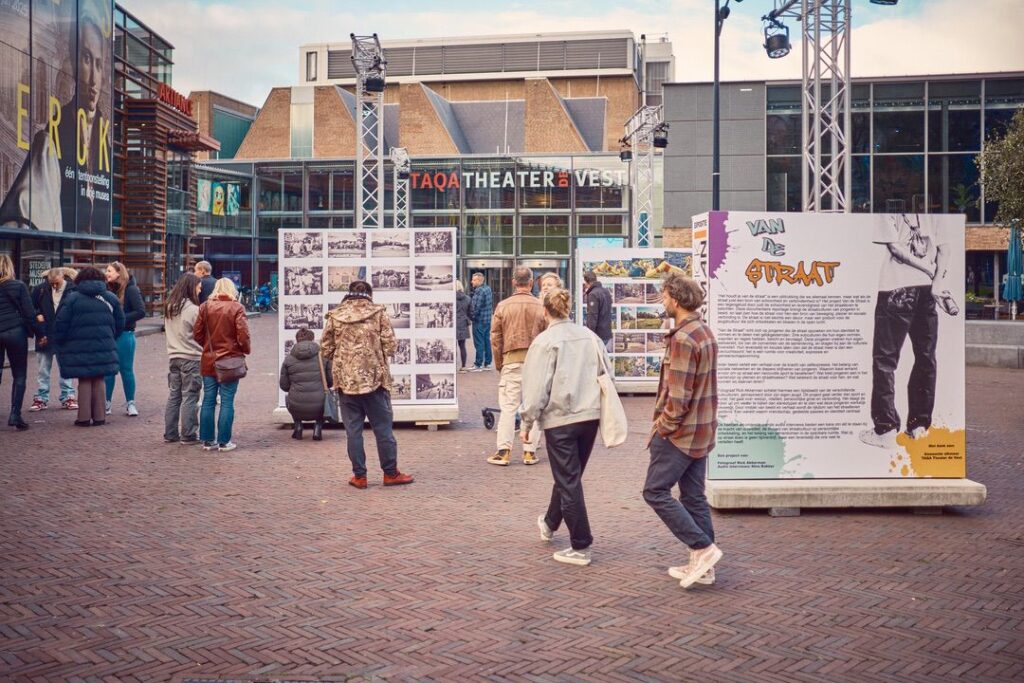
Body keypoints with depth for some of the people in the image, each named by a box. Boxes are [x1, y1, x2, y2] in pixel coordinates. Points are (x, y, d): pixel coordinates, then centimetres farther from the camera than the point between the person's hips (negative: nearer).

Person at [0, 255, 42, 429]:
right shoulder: (18, 286, -4)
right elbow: (29, 313, -5)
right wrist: (39, 333, 4)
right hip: (15, 333, -3)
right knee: (19, 376, 5)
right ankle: (15, 415, -3)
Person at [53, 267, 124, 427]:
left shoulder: (72, 298, -3)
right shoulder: (110, 298, 6)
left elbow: (61, 324, -5)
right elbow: (120, 323, 10)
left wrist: (59, 343, 8)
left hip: (79, 348, -2)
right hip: (104, 347, 2)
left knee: (84, 382, 6)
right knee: (99, 381, 10)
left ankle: (84, 417, 5)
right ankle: (99, 416, 10)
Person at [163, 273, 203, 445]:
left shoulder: (168, 308, 8)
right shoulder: (193, 309, -14)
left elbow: (167, 331, 15)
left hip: (173, 357, 7)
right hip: (192, 358, -7)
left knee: (174, 396, 12)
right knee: (190, 397, 0)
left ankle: (170, 433, 16)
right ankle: (188, 435, 4)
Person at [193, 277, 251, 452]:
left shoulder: (205, 306, 2)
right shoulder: (236, 308, -9)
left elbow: (197, 334, 4)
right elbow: (243, 335, -12)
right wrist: (247, 350, 6)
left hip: (209, 361, 4)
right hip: (230, 360, -3)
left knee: (208, 401, 10)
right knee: (227, 402, 2)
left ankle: (208, 440, 14)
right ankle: (224, 441, 4)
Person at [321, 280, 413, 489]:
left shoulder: (335, 316, 3)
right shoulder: (378, 313, -2)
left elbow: (325, 350, 4)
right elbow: (390, 346, -5)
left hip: (345, 380, 2)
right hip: (374, 378, -1)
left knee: (353, 430, 8)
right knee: (383, 428, 8)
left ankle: (359, 475, 12)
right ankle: (390, 473, 14)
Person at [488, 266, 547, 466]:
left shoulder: (503, 306, -1)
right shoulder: (540, 307, -2)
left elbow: (495, 337, 3)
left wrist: (498, 363, 13)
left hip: (511, 361, 0)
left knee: (508, 407, 3)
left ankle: (503, 451, 1)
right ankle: (530, 451, 9)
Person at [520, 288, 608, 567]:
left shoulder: (545, 341, -11)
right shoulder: (590, 336, 6)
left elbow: (537, 388, -12)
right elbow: (607, 375, 11)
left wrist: (527, 423, -3)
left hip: (560, 419, -6)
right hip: (590, 416, 6)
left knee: (568, 481, 1)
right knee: (568, 475, 21)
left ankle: (581, 547, 3)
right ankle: (550, 523, 43)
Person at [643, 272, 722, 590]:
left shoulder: (683, 339, -20)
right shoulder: (705, 332, 12)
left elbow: (678, 396, -23)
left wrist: (662, 428, -11)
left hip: (680, 432, -10)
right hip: (701, 432, 10)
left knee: (655, 491, -1)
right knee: (694, 496, 13)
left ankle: (703, 548, -4)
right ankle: (702, 566, 18)